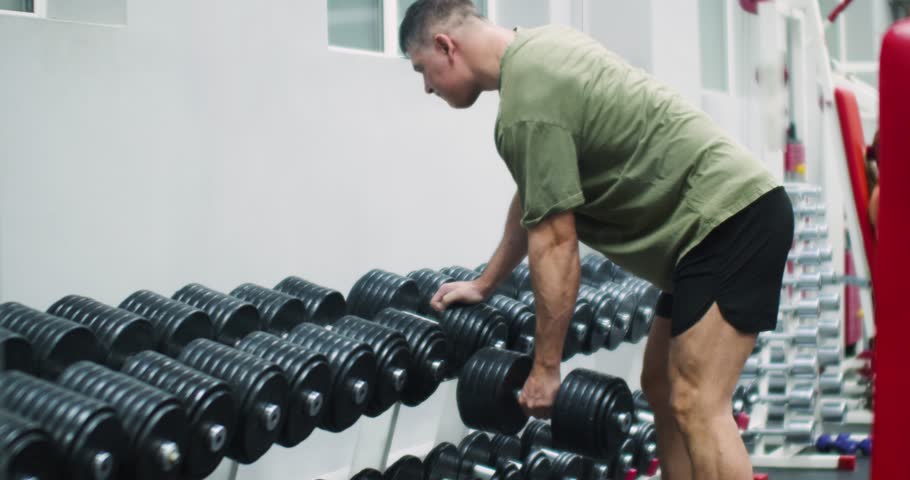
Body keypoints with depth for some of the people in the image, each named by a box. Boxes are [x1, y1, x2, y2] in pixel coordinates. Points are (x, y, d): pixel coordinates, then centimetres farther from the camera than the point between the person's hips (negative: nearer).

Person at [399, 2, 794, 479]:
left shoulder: (528, 103, -18)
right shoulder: (535, 51, 13)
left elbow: (554, 245, -17)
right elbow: (533, 201, 24)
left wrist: (544, 368, -9)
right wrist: (484, 284, 30)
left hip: (729, 216, -11)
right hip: (729, 210, 11)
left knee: (696, 405, -15)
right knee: (661, 386, 14)